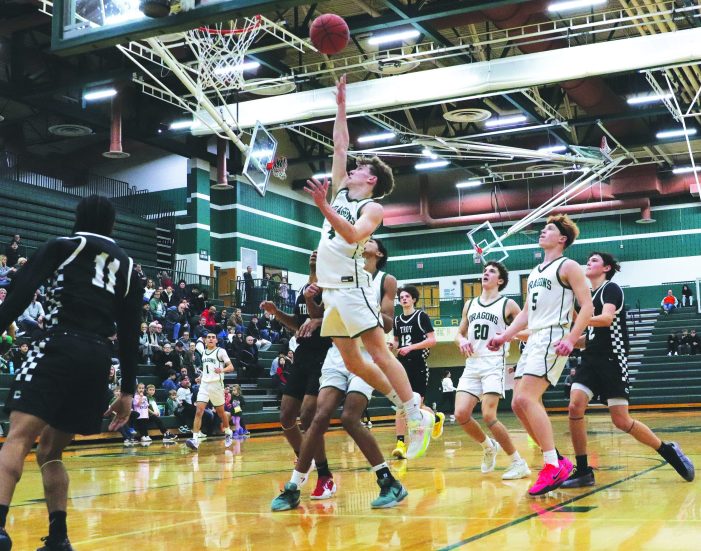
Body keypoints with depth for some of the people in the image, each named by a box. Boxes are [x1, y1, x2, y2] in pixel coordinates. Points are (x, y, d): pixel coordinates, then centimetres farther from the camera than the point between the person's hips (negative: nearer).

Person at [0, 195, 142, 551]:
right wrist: (128, 392, 22)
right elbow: (130, 335, 20)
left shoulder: (63, 246, 12)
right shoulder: (126, 266, 23)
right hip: (98, 358, 5)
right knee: (50, 451, 17)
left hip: (62, 346, -5)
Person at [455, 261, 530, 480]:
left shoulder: (508, 304, 2)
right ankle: (488, 446, 19)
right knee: (461, 414, -9)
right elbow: (459, 334, 23)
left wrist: (507, 336, -16)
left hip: (494, 365, -5)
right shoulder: (470, 304, 17)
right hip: (472, 365, 5)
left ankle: (519, 463, -4)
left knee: (488, 416, -18)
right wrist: (462, 341, 0)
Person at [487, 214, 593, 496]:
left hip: (552, 339, -9)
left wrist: (571, 339, -23)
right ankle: (558, 461, 9)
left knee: (527, 398, -21)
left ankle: (552, 466, -18)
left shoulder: (567, 266, -2)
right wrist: (504, 336, 16)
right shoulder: (535, 272, 23)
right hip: (533, 340, 9)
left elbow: (587, 306, -10)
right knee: (519, 404, 2)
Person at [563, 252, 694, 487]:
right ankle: (583, 472, -9)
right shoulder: (589, 296, 20)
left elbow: (606, 318, -23)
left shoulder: (611, 289, -3)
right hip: (592, 359, 7)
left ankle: (668, 451, 17)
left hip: (612, 360, -7)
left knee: (621, 421, -6)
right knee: (575, 405, -15)